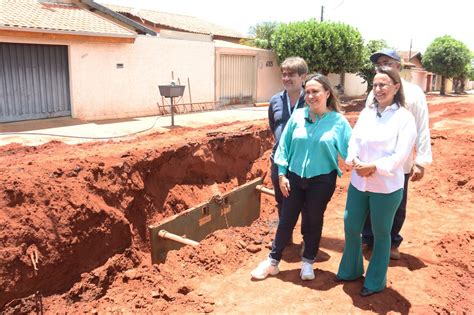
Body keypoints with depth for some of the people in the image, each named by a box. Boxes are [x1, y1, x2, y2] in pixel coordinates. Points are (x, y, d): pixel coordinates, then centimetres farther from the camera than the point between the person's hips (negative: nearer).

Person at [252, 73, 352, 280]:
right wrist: (282, 174, -2)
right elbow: (284, 145, 0)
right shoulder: (298, 116, -4)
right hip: (294, 177, 2)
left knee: (313, 221, 13)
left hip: (322, 180, -1)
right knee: (286, 220, 10)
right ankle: (273, 261, 25)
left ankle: (308, 263, 33)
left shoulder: (338, 121, -8)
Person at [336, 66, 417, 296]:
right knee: (351, 227, 14)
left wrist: (373, 167, -21)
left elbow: (401, 155, -14)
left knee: (381, 234, 11)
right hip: (358, 182, 5)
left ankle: (375, 282, 29)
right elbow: (354, 141, 4)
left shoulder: (404, 117, -8)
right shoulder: (366, 113, 8)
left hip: (386, 187, -5)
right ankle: (350, 270, 38)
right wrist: (355, 162, -14)